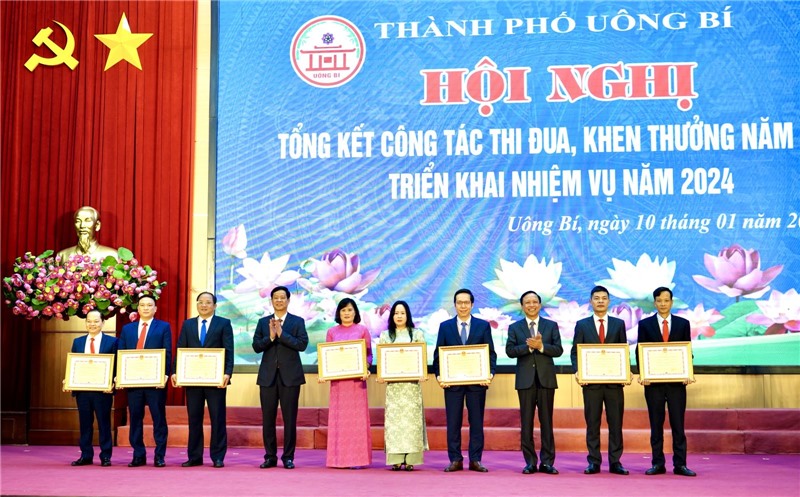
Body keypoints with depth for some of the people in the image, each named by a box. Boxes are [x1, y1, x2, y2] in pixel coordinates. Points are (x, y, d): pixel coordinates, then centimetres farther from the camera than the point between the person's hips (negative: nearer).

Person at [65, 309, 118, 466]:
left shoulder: (112, 341, 1)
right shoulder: (77, 342, 13)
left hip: (103, 389, -3)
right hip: (82, 389, 3)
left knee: (104, 423, 3)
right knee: (85, 424, 8)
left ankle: (105, 456, 9)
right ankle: (86, 455, 15)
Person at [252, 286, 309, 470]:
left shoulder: (298, 321, 4)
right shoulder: (263, 322, 11)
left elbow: (302, 344, -9)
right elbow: (256, 346, 2)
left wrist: (281, 333, -16)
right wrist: (270, 337, -15)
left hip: (290, 376, -2)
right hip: (268, 376, 2)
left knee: (290, 419, -1)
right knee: (267, 419, 4)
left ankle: (288, 457, 6)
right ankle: (270, 456, 13)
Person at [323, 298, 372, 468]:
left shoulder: (362, 330, 6)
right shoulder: (332, 332, 11)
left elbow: (369, 354, 4)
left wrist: (366, 369, -14)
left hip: (357, 379, -2)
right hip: (337, 379, 2)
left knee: (356, 417, -2)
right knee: (338, 417, 2)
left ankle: (357, 458, 1)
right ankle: (338, 458, 6)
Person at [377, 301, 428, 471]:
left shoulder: (417, 334, 9)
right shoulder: (385, 335, 12)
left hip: (412, 382, -1)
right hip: (392, 383, 1)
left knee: (411, 418, -5)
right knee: (394, 418, -4)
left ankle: (410, 459, -3)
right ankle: (396, 459, -3)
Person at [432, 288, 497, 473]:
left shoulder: (483, 326, 6)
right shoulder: (445, 326, 8)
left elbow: (490, 353, 4)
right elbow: (438, 354, 6)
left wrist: (490, 373, -11)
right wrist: (438, 375, -8)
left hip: (477, 381, 0)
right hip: (452, 381, 0)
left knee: (476, 422, 4)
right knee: (453, 422, 3)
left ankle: (475, 460, 11)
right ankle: (455, 460, 10)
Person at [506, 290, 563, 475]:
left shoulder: (551, 326, 9)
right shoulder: (514, 327, 8)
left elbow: (558, 350, -1)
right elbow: (509, 350, -4)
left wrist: (541, 346, -15)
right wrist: (529, 346, -16)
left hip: (546, 379, 0)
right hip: (525, 380, 0)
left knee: (546, 421, 2)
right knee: (526, 422, 2)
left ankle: (547, 462, 6)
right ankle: (530, 462, 8)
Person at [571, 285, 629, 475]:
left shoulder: (618, 324, 10)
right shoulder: (582, 325, 8)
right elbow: (575, 352, 5)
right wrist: (577, 371, -11)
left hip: (614, 381, 1)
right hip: (591, 381, 0)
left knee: (616, 422, 2)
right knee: (592, 423, 3)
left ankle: (615, 462, 8)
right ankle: (594, 462, 8)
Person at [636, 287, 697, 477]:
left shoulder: (683, 324, 9)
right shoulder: (645, 324, 6)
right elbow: (639, 352, 4)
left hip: (677, 381, 0)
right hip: (653, 381, 0)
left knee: (678, 424, 0)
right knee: (656, 424, 4)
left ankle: (680, 464, 4)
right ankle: (658, 463, 9)